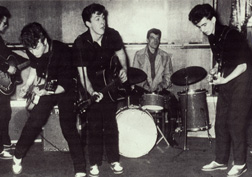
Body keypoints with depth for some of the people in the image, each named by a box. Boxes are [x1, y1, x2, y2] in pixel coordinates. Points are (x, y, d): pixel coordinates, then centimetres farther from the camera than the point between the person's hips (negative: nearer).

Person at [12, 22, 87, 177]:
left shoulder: (63, 52, -31)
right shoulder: (33, 51, -13)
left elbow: (65, 84, -26)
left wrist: (47, 91, -36)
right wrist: (28, 85, 1)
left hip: (66, 89, -4)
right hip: (44, 88, 5)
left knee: (69, 128, -10)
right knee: (34, 123, 0)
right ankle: (18, 157, 23)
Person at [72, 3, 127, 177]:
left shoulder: (112, 35, -13)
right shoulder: (80, 43, -22)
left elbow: (120, 53, 7)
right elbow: (82, 73, -21)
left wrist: (123, 69, -11)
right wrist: (91, 92, -36)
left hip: (110, 85, 2)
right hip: (92, 88, -2)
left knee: (110, 124, 6)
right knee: (94, 126, 1)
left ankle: (114, 160, 19)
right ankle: (95, 163, 14)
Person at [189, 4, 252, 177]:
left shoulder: (232, 36, -17)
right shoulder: (213, 38, 6)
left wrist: (224, 79, -24)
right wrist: (216, 69, 1)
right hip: (225, 85, 8)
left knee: (235, 123, -4)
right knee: (221, 123, 9)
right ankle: (221, 160, 20)